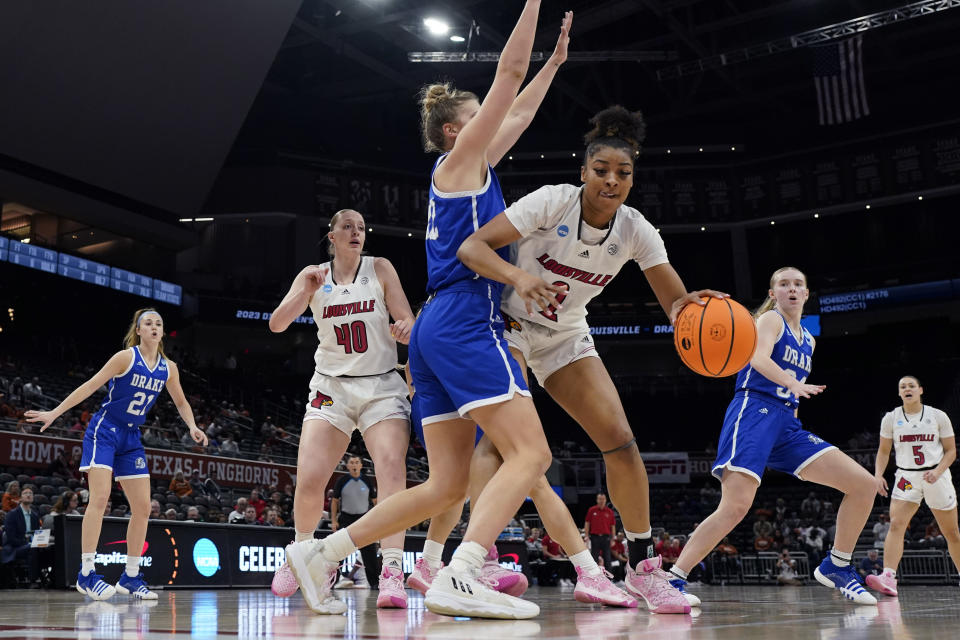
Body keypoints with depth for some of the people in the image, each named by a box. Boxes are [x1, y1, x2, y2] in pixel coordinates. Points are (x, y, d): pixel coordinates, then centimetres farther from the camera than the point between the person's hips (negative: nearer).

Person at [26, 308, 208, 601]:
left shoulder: (168, 368, 4)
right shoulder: (126, 357, -11)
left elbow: (181, 402, 15)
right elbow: (91, 385, -12)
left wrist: (193, 427, -3)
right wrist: (55, 413, -16)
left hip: (131, 439, 6)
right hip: (104, 431, -6)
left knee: (143, 507, 1)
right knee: (100, 497, -19)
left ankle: (130, 577, 11)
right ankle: (86, 574, -15)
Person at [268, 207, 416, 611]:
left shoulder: (380, 269, 2)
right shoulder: (313, 275, 5)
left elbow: (408, 323, 0)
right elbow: (277, 324, -5)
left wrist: (406, 329, -25)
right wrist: (306, 291, -22)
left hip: (382, 386, -1)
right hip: (332, 386, 1)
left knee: (392, 467, -22)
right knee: (308, 478, -9)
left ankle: (392, 572, -24)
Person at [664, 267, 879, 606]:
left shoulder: (808, 340, 23)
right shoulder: (770, 319, 2)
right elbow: (759, 358, -20)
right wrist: (793, 383, -36)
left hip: (786, 424, 8)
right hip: (754, 413, -8)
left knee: (864, 484, -1)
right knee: (736, 506, -26)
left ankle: (836, 567, 12)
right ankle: (673, 578, -19)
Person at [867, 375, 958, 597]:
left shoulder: (938, 416, 0)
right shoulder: (891, 418, 2)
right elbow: (884, 451, 8)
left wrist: (937, 471, -15)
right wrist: (878, 475, -8)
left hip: (936, 476, 0)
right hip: (906, 477, 0)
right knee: (895, 524, -21)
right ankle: (888, 578, -31)